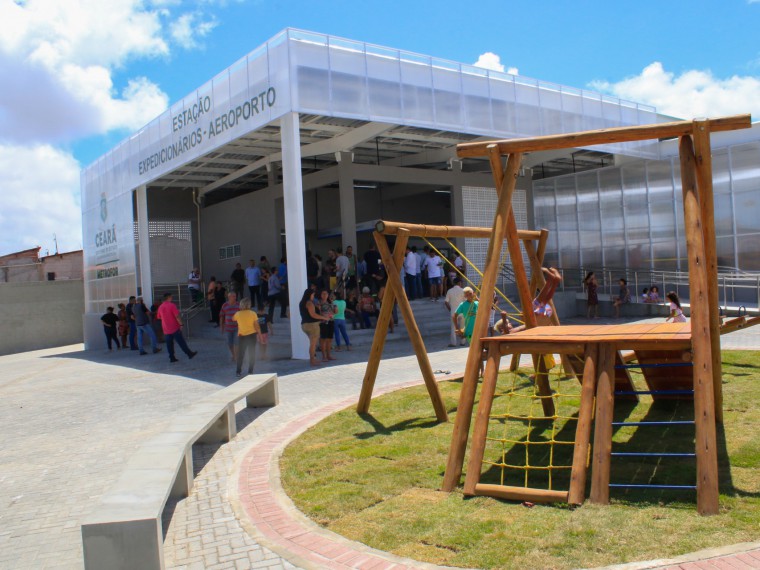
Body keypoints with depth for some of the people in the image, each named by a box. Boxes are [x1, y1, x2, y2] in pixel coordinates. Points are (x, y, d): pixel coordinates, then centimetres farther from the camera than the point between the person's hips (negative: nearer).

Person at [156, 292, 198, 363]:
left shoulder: (160, 307, 6)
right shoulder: (172, 305, -13)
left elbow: (160, 317, 16)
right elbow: (177, 316, -16)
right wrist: (181, 324, -11)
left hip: (166, 330, 5)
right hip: (175, 328, -5)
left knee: (169, 344, 9)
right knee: (181, 342, 0)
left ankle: (171, 358, 9)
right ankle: (190, 354, 6)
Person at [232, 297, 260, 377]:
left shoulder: (238, 314, -4)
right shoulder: (253, 314, -9)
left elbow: (233, 319, 19)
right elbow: (256, 326, -9)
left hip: (241, 336, 1)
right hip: (252, 335, -1)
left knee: (240, 354, 10)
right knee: (252, 353, 8)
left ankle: (238, 371, 8)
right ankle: (250, 371, 9)